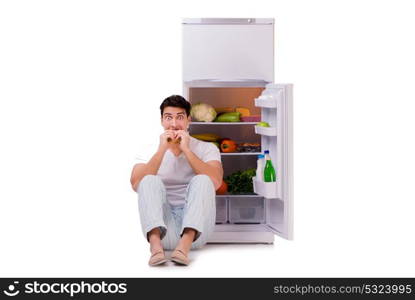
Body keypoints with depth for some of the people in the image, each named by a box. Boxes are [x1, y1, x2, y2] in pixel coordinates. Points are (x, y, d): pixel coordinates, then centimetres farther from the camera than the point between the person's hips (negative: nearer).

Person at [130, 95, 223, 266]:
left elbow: (216, 182, -14)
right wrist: (162, 150, -14)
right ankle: (155, 244, -41)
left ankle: (185, 245, -40)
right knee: (150, 181, -22)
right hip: (163, 229, 1)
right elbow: (136, 185, -9)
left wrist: (186, 149, -16)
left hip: (195, 229, 0)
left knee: (201, 180, -24)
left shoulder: (207, 148, 7)